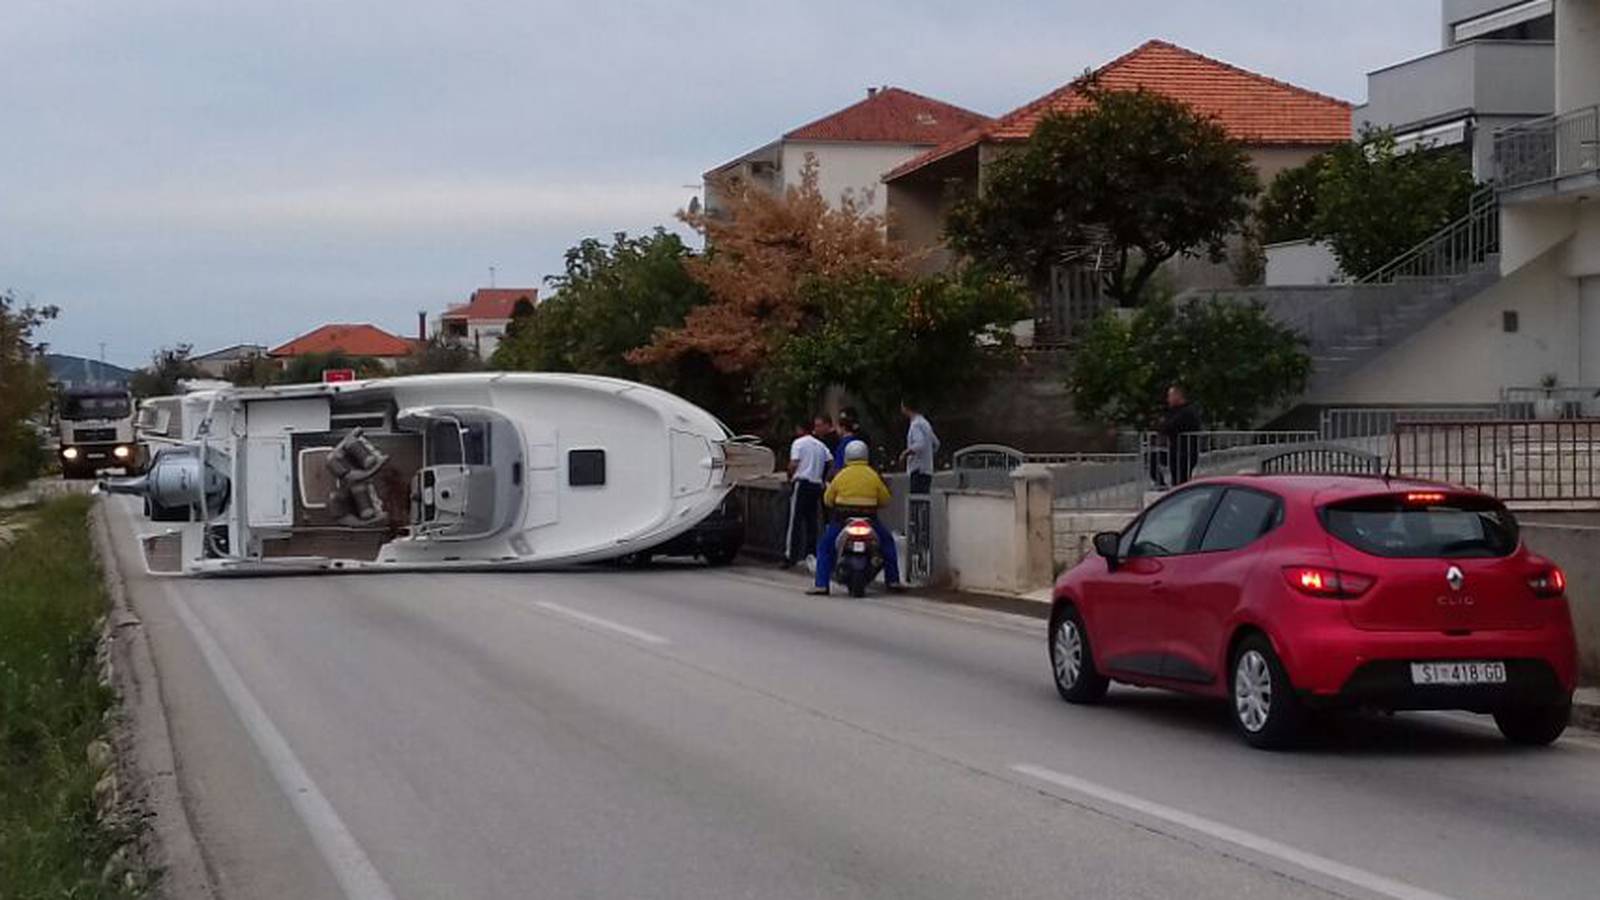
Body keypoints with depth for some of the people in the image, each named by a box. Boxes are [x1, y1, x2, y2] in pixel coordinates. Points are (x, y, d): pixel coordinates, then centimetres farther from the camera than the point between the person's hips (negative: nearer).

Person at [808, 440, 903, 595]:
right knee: (887, 541, 24)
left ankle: (821, 584, 0)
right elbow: (885, 499, 6)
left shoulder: (840, 476, -1)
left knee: (824, 547, 14)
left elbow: (827, 499, 5)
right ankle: (893, 580, 19)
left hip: (842, 519, -1)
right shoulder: (873, 476, 1)